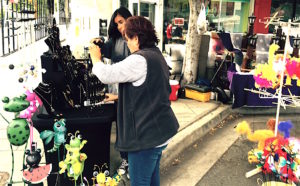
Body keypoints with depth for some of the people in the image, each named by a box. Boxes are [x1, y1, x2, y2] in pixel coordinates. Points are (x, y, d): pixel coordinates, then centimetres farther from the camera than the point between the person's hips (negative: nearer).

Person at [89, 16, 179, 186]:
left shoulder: (140, 60, -22)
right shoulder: (156, 55, 11)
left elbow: (106, 75, -23)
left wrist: (96, 58, -3)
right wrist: (118, 96, 26)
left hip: (146, 134, -10)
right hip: (160, 130, 10)